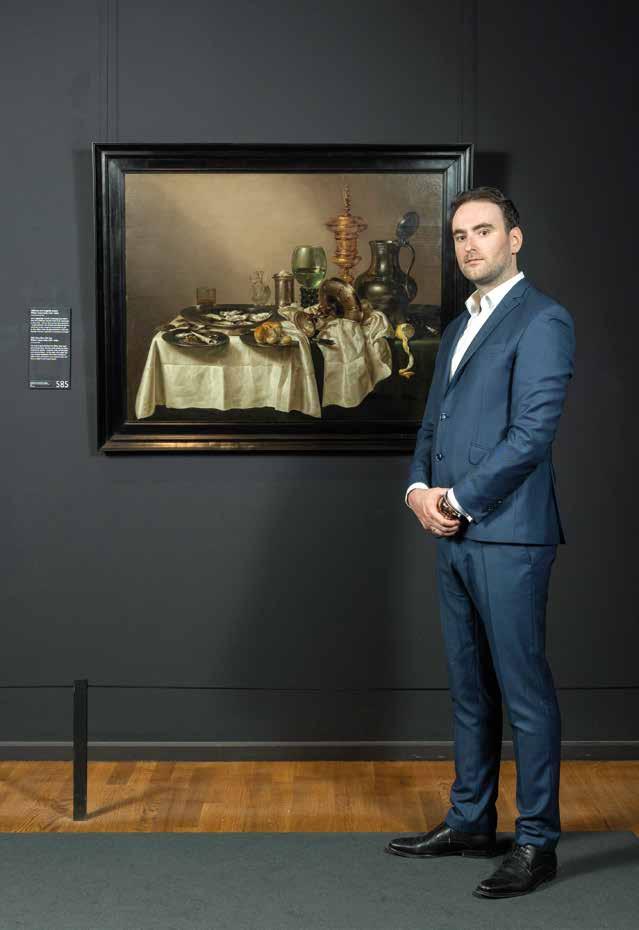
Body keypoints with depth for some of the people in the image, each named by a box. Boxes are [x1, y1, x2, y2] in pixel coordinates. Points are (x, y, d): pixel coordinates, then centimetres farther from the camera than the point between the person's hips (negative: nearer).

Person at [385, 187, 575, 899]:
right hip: (454, 536, 9)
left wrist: (457, 499, -13)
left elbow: (531, 433, -16)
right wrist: (420, 488, 0)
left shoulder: (542, 320, -8)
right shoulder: (458, 329, 19)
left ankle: (537, 842, 6)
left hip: (508, 535, -9)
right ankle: (471, 822, 26)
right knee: (469, 688, 15)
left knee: (524, 691, -2)